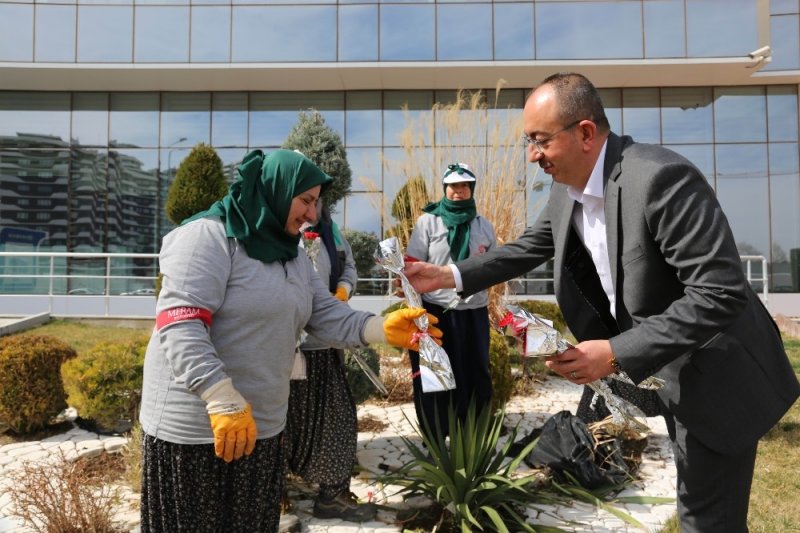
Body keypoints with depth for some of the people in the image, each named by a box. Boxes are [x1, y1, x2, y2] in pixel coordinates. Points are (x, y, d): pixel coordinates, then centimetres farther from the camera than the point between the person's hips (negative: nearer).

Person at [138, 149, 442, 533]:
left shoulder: (289, 252, 12)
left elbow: (327, 316, 5)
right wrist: (223, 401, -32)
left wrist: (382, 329, -11)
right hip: (195, 426, -8)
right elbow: (180, 325, -25)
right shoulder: (208, 235, -15)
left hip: (262, 424, 8)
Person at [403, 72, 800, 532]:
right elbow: (528, 249, 9)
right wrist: (447, 276, -3)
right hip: (668, 367, 8)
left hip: (714, 374, -8)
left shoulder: (660, 178, -30)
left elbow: (720, 293, -32)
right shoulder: (567, 188, -4)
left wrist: (616, 354, -31)